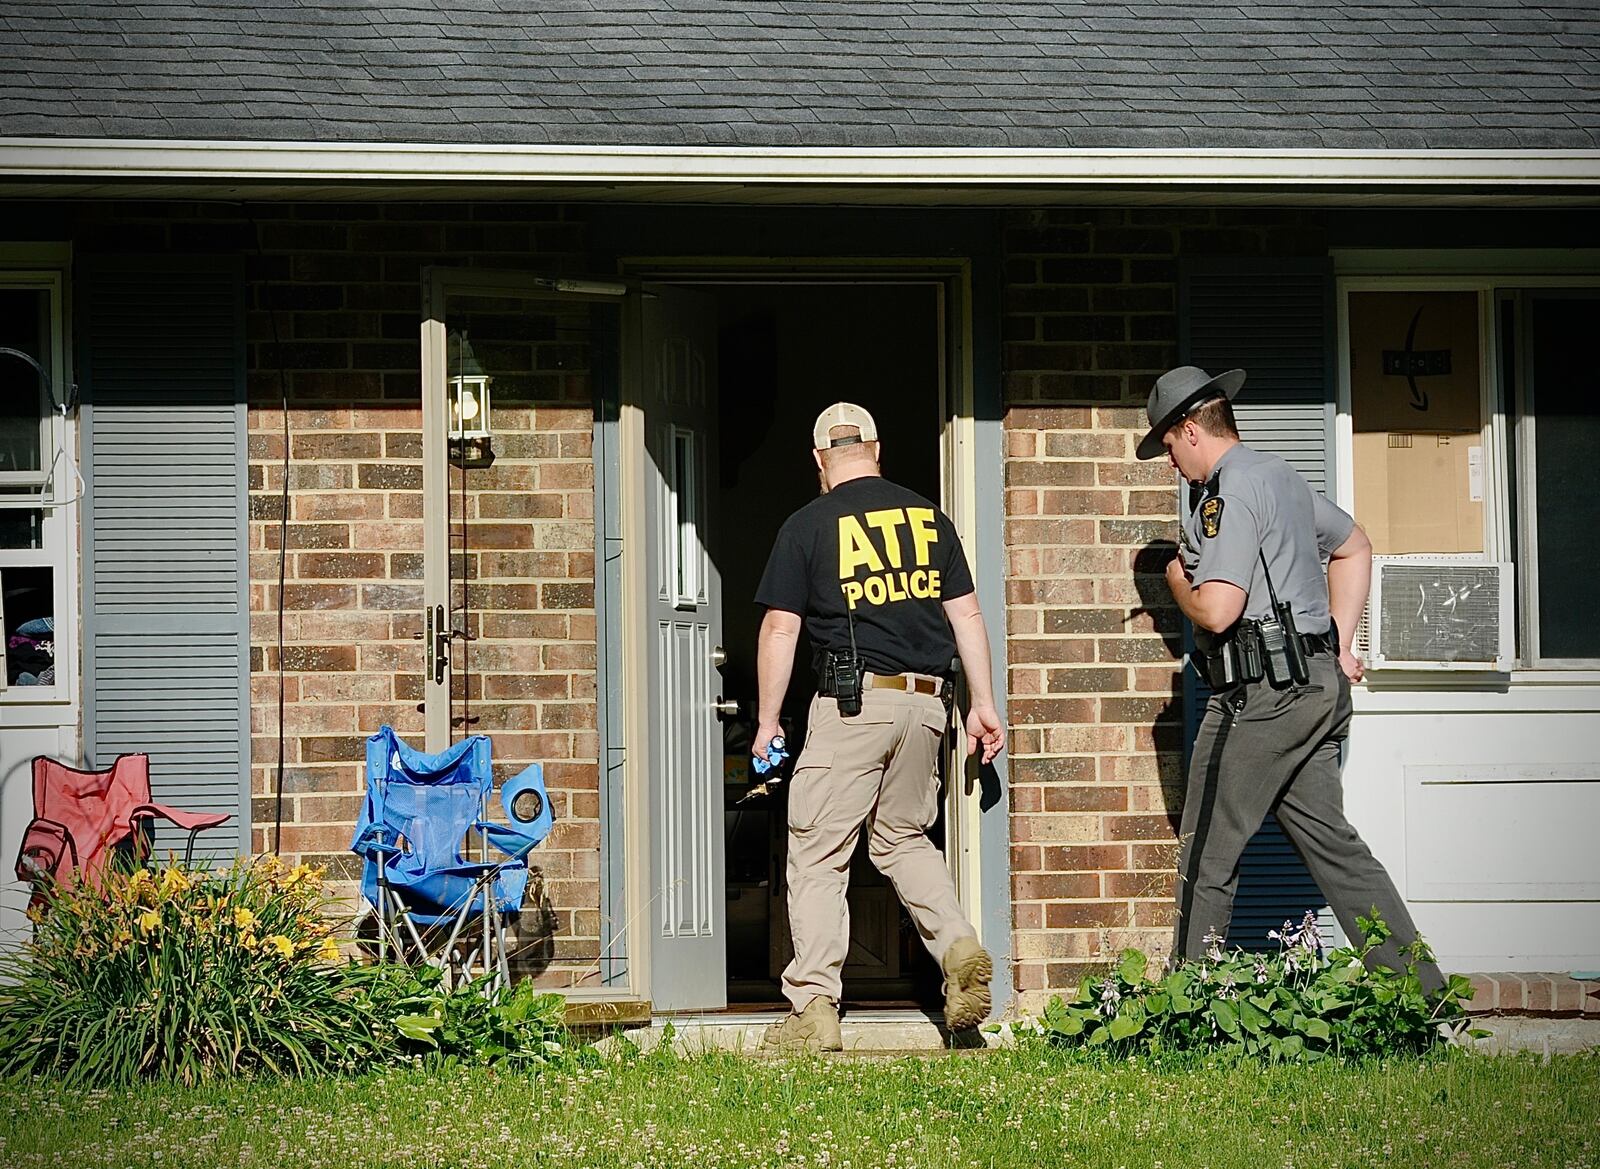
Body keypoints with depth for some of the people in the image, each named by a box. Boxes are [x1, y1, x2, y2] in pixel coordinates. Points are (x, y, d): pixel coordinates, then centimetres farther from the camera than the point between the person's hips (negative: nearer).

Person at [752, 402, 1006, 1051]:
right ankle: (959, 945, 0)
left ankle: (814, 1009, -6)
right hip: (927, 700, 5)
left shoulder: (807, 525, 0)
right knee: (902, 838, 22)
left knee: (818, 853, 0)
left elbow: (780, 628, -1)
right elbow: (966, 614, 10)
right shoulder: (930, 518, 11)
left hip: (853, 700, -4)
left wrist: (767, 721, 5)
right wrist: (983, 704, 15)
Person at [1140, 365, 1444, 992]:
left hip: (1261, 695, -10)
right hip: (1320, 684, 10)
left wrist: (1178, 580, 0)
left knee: (1207, 860, -1)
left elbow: (1216, 611, -21)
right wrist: (1338, 641, 26)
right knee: (1332, 846, 8)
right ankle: (1424, 995, 3)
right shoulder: (1281, 476, 18)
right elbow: (1354, 547, 32)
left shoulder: (1231, 492, -13)